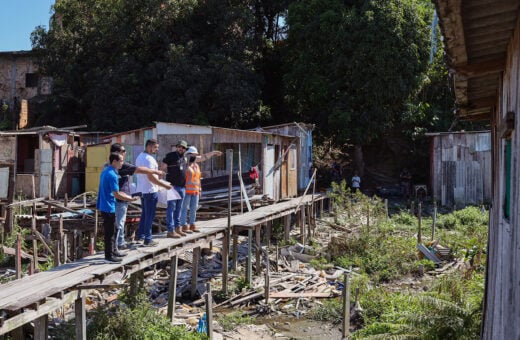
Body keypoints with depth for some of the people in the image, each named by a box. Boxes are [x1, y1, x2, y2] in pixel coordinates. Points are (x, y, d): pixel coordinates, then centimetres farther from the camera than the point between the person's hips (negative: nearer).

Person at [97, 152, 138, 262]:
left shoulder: (105, 171, 11)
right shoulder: (112, 175, -21)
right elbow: (116, 194, -22)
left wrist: (125, 195, 18)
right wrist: (130, 199, -13)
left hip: (104, 205, 10)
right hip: (109, 207, -10)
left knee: (111, 230, 18)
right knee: (110, 232, -1)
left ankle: (113, 250, 28)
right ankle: (109, 255, 7)